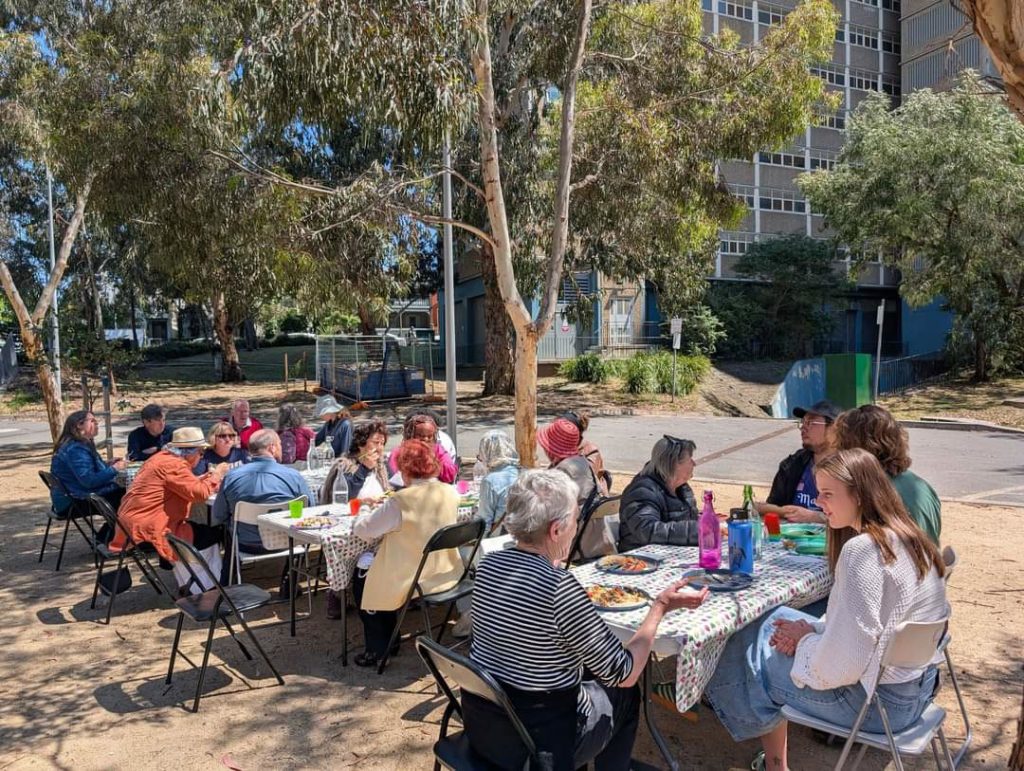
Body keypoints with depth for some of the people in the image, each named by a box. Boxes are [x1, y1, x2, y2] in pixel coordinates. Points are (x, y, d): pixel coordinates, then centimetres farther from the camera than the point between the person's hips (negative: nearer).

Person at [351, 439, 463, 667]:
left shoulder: (401, 501, -24)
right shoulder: (450, 493, -4)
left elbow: (363, 530, -16)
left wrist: (363, 517, 6)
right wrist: (383, 510, 18)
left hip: (416, 582, -7)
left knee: (361, 578, 21)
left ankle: (378, 648, 25)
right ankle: (389, 640, 37)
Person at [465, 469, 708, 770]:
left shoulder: (487, 564, -8)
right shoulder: (561, 587, -28)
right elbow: (624, 675, -19)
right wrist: (660, 608, -9)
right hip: (538, 746, -6)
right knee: (626, 695, 19)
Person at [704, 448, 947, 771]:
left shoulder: (862, 550, -27)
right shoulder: (906, 537, 3)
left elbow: (840, 665, -27)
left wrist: (805, 639, -8)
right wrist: (814, 631, 0)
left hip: (880, 700, -9)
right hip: (915, 685, 9)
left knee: (758, 659, 4)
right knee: (780, 620, 16)